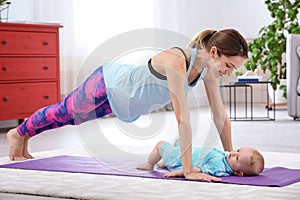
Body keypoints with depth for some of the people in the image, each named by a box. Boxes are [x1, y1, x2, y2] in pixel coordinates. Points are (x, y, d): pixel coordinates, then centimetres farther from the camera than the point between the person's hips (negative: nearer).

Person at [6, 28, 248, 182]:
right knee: (64, 112, 22)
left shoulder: (209, 68, -19)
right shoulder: (176, 62, -43)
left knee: (68, 115, 31)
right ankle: (19, 133, 52)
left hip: (124, 94, 7)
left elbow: (221, 117, -13)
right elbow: (183, 119, -46)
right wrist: (188, 170, -45)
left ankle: (25, 136, 58)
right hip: (107, 87, -7)